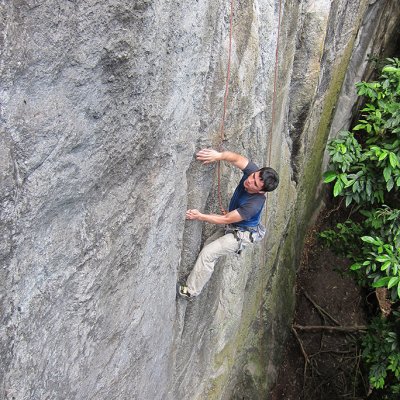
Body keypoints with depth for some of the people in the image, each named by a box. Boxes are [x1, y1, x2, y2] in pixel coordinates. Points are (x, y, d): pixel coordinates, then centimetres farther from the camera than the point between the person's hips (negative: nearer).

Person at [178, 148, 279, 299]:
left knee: (207, 253, -12)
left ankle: (191, 291, 2)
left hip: (241, 234, -8)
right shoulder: (252, 171, -23)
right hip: (231, 227, 8)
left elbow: (226, 219, -29)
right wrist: (218, 155, -51)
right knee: (208, 245, 17)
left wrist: (200, 216, -23)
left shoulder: (254, 204, -38)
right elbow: (237, 158, -30)